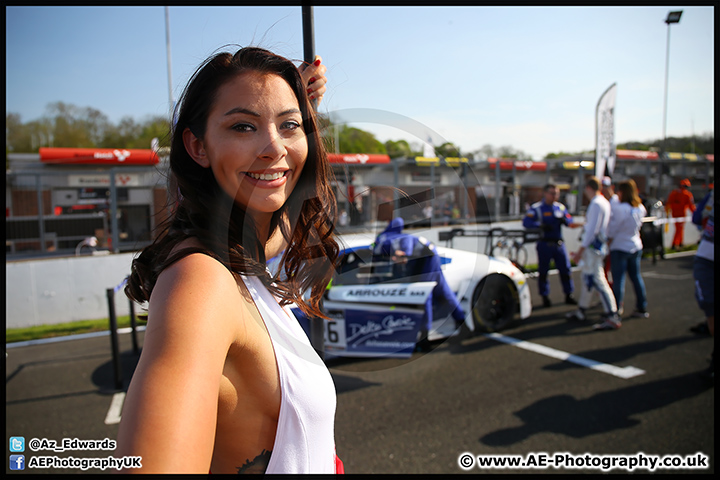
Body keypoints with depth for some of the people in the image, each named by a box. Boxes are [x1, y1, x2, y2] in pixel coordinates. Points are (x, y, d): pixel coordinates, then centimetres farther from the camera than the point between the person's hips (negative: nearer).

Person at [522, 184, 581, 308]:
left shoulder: (560, 207, 13)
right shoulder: (536, 208, -2)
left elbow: (569, 221, 6)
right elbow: (526, 222, -14)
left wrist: (564, 220, -17)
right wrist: (541, 226, -24)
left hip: (559, 243, 4)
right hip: (544, 244, -4)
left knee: (565, 269, 4)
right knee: (543, 271, 3)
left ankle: (569, 295, 16)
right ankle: (545, 297, 14)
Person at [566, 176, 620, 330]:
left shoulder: (596, 204, -16)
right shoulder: (605, 202, 14)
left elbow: (592, 229, -20)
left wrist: (581, 250, -18)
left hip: (593, 247, -11)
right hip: (600, 246, 11)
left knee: (598, 281, -10)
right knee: (587, 279, 18)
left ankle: (612, 318, -9)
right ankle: (581, 311, 30)